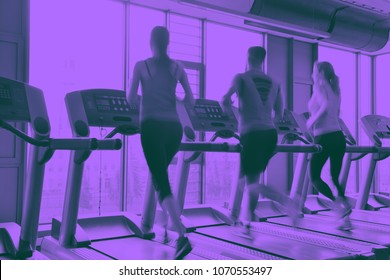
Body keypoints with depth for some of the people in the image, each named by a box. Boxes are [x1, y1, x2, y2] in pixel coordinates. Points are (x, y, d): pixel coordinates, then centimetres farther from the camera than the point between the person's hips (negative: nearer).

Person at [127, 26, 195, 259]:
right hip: (174, 128, 4)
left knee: (162, 182, -6)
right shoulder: (177, 68, 10)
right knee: (160, 174, 25)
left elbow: (131, 100, 4)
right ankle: (166, 225, 29)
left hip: (152, 127, -4)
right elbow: (191, 101, 10)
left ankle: (183, 236, -18)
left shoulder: (141, 66, 3)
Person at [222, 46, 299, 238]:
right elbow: (279, 116, 15)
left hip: (251, 134, -5)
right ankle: (246, 224, 20)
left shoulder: (241, 78, 1)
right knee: (252, 179, 15)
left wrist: (229, 106, 5)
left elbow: (225, 100, -15)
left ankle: (285, 201, -23)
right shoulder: (274, 83, 14)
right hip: (270, 134, 6)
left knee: (252, 183, 0)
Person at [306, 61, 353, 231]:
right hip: (338, 137, 7)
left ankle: (338, 203, -14)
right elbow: (336, 112, 15)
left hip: (324, 138, -7)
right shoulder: (335, 90, 16)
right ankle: (344, 218, 7)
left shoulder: (319, 86, -6)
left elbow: (325, 106, -24)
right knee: (335, 177, 12)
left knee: (315, 177, 6)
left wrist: (312, 121, -12)